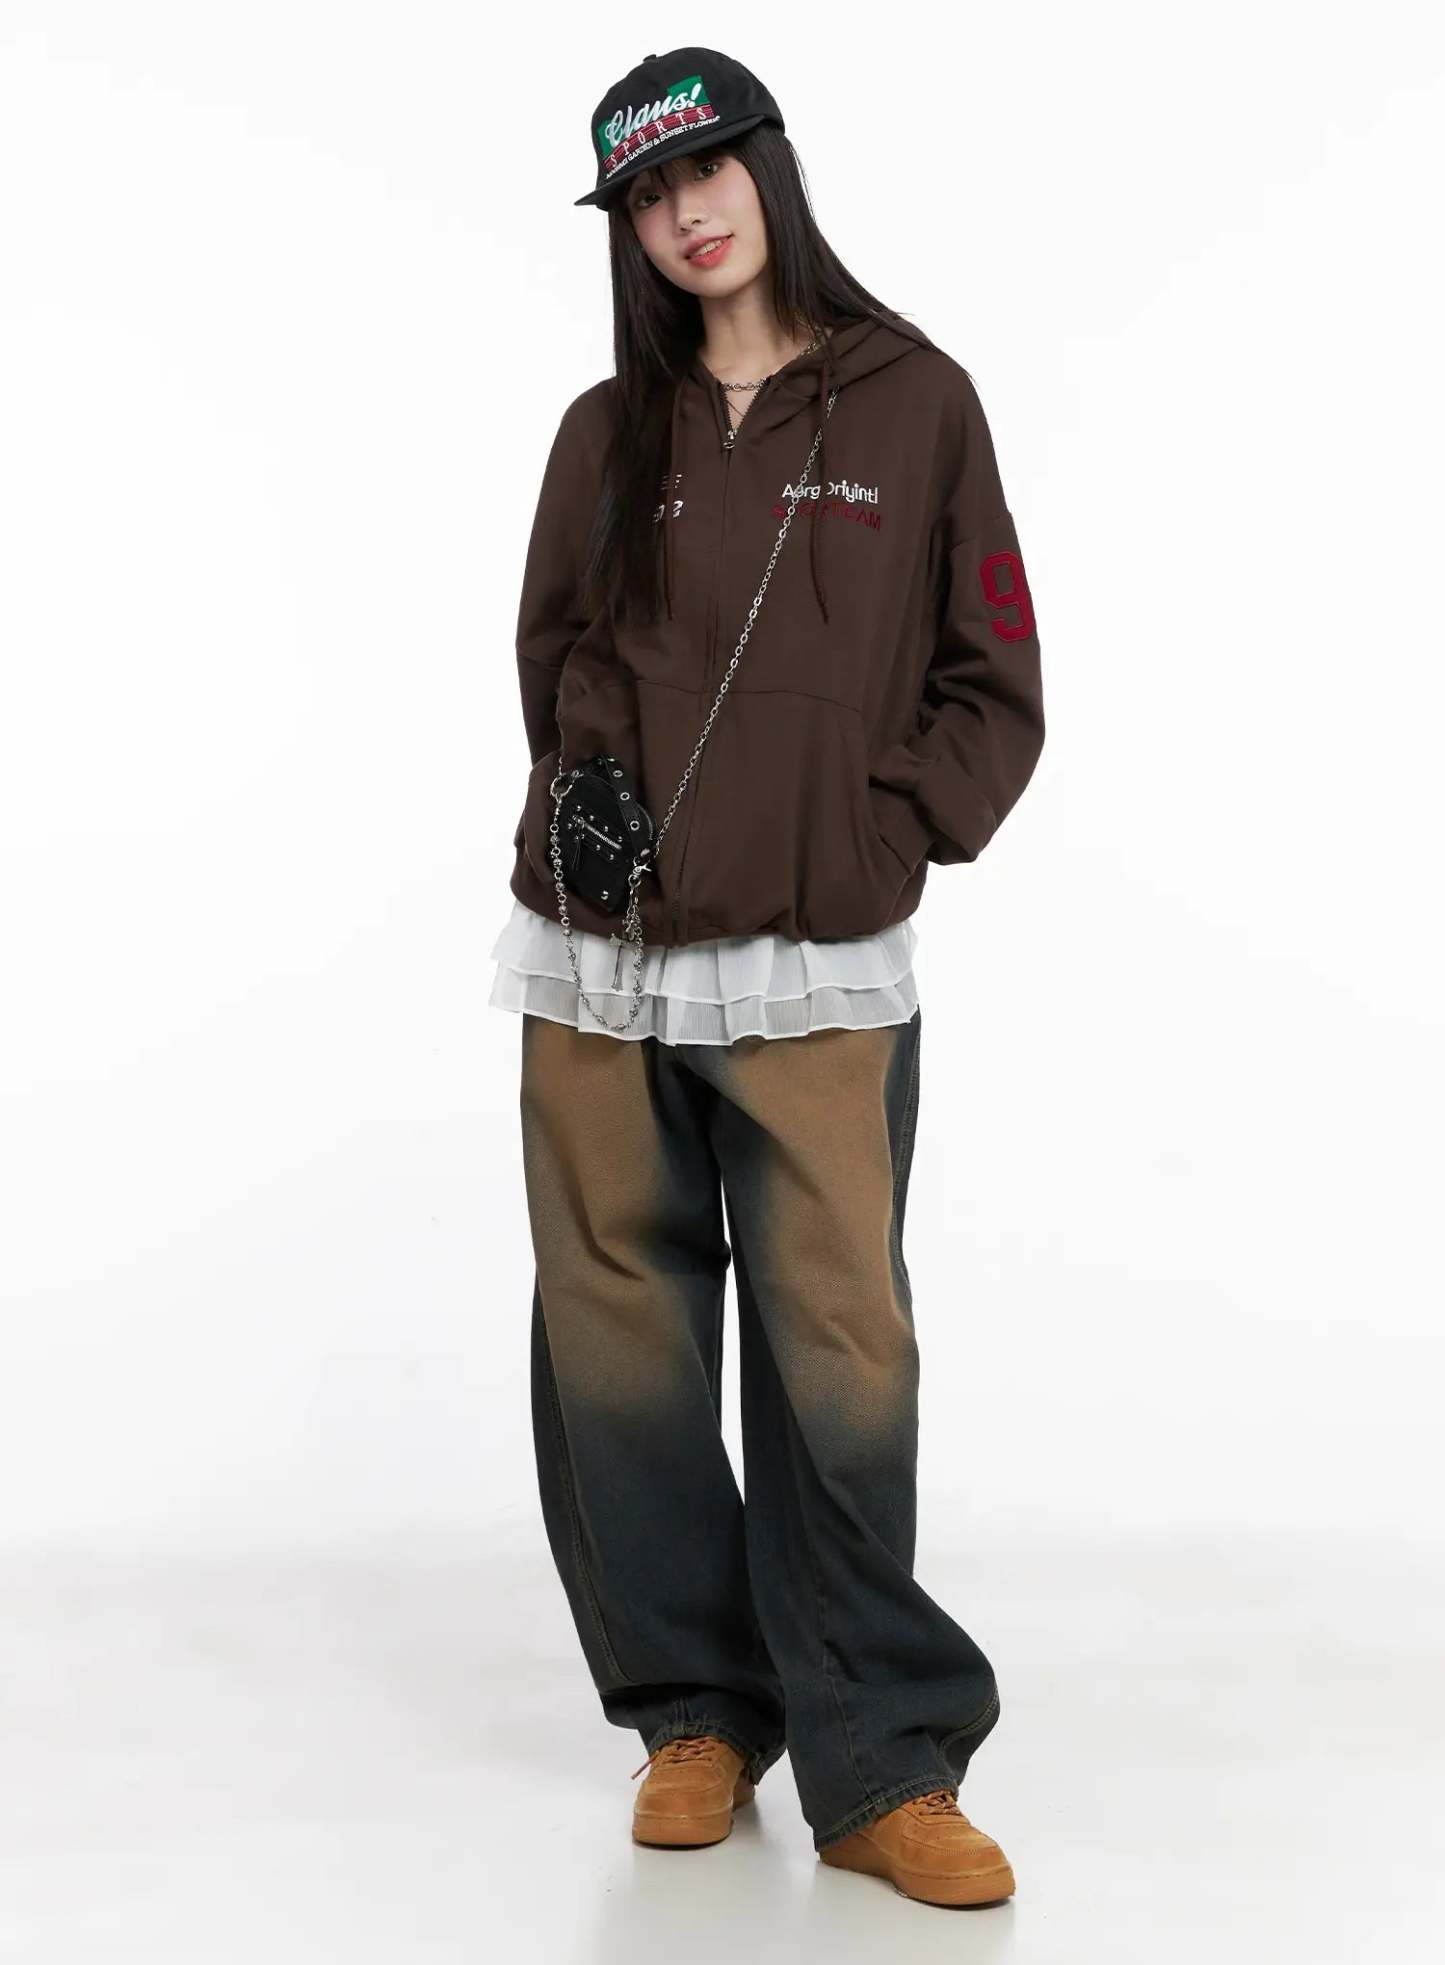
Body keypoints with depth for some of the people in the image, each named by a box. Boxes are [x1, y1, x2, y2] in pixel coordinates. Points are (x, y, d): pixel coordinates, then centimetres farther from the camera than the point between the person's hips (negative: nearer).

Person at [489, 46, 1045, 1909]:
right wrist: (585, 799, 2)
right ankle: (698, 1715, 20)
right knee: (618, 1338, 5)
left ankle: (880, 1770, 6)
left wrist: (881, 834, -6)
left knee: (838, 1351, -5)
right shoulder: (608, 432, 11)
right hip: (596, 956, 3)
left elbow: (994, 691, 5)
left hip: (817, 976, -3)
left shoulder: (915, 403, 4)